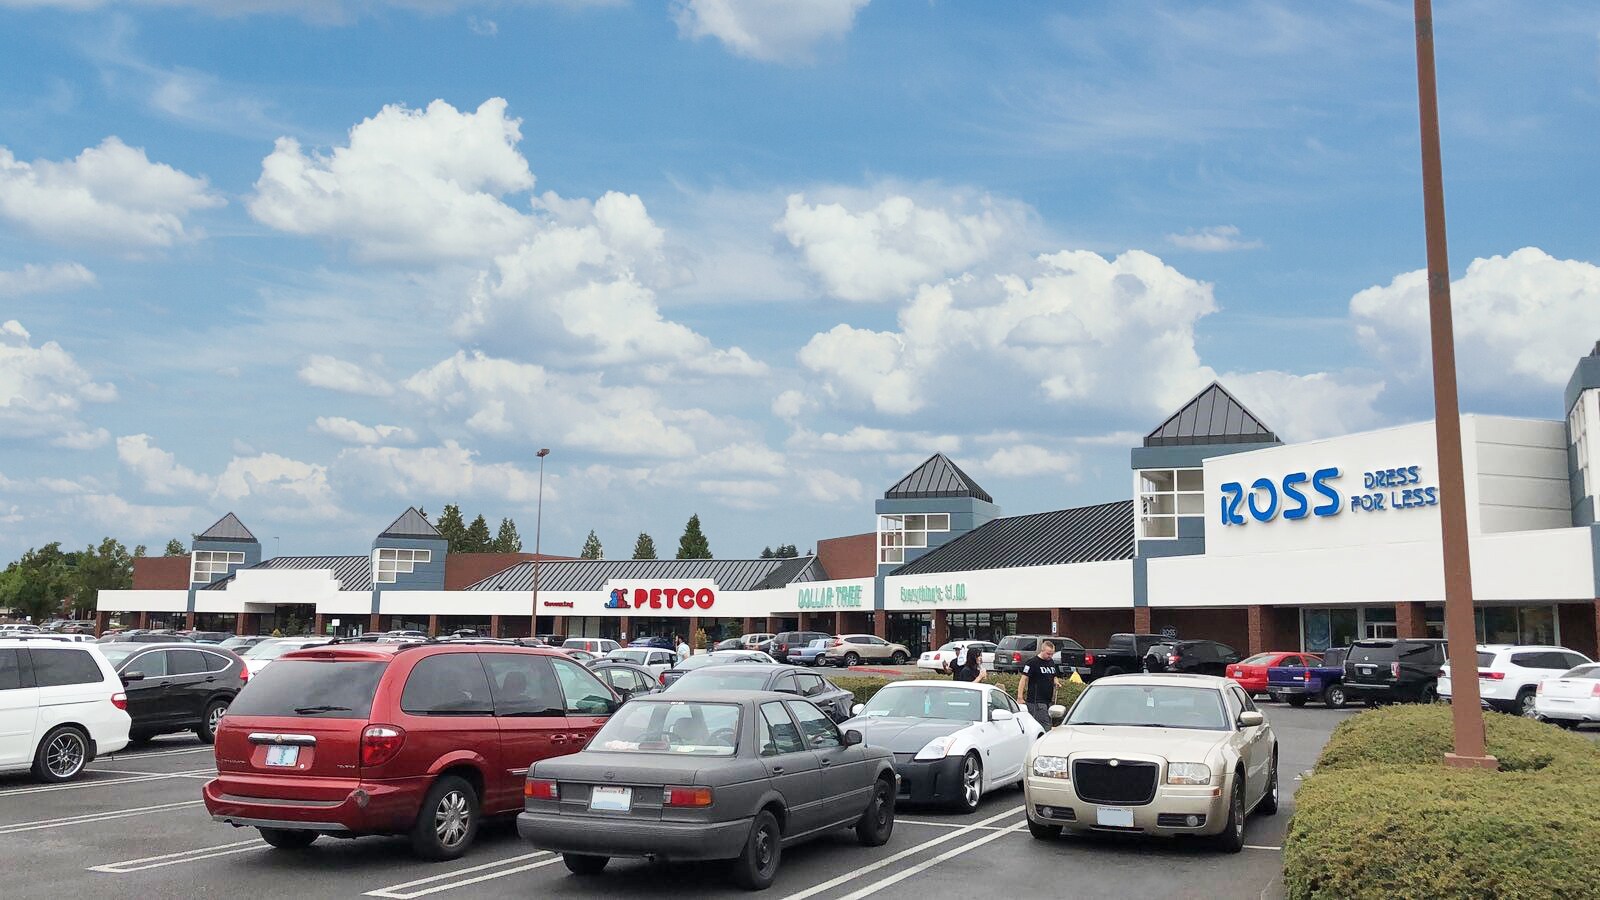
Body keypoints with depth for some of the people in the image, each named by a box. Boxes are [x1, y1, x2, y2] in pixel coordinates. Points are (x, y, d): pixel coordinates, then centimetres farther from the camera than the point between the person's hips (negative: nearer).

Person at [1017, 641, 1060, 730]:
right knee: (1045, 727, -13)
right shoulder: (1033, 663, -7)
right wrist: (1020, 697, -16)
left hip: (1049, 701, 8)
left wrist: (1055, 683, 3)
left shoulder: (1052, 662, 16)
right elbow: (1023, 679, -10)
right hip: (1036, 701, -8)